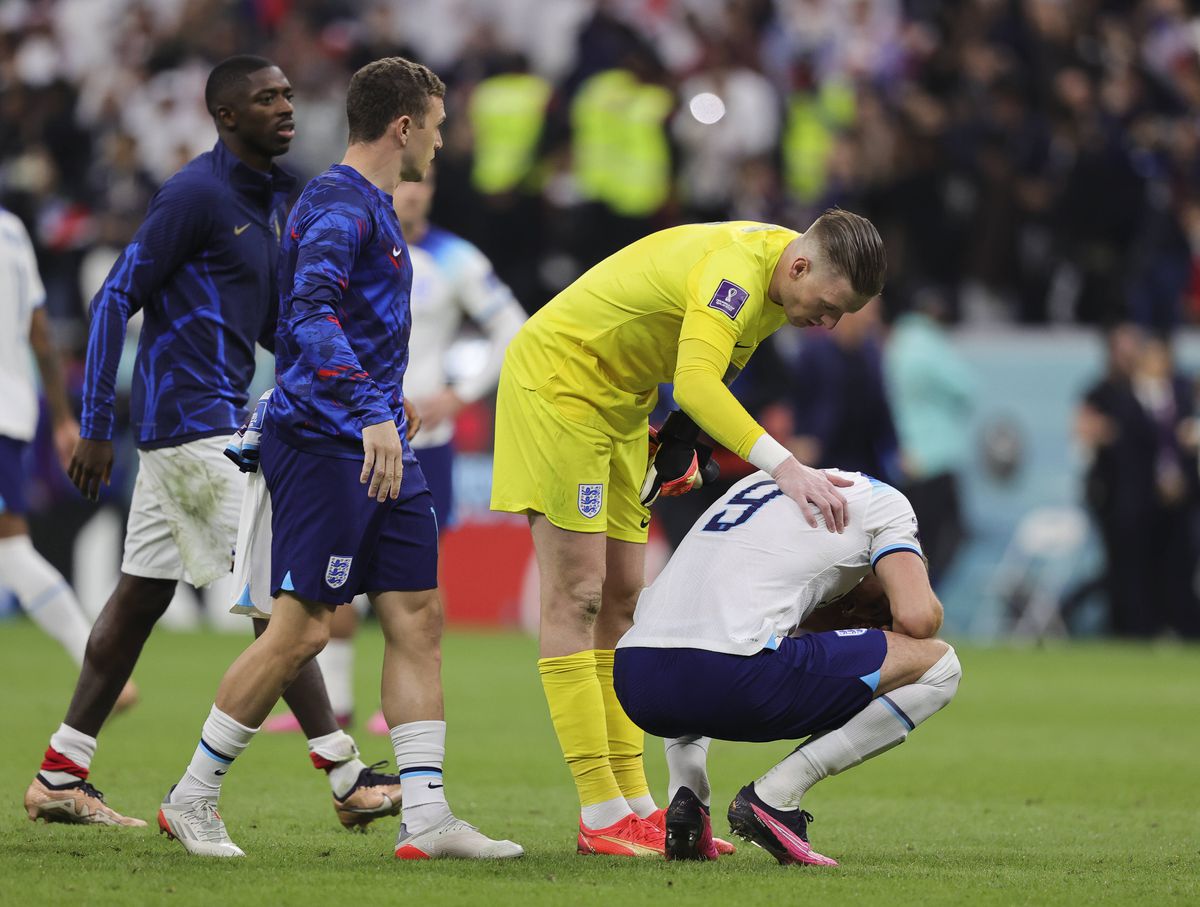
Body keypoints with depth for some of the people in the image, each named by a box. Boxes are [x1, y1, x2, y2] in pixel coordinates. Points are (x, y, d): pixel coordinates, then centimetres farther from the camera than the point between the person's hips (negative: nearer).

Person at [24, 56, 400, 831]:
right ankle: (348, 781, -7)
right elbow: (116, 297, -12)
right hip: (194, 424, -10)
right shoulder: (196, 194, -13)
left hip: (220, 416, 10)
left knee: (143, 594, 11)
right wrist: (97, 426, -14)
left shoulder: (278, 198, 14)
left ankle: (62, 775, 15)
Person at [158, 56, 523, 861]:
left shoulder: (373, 206, 19)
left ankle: (427, 817, 1)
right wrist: (371, 412, -35)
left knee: (419, 617, 3)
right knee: (303, 629, -8)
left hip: (377, 444, 10)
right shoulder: (339, 204, -13)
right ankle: (191, 801, 2)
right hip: (323, 441, -10)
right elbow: (311, 313, -27)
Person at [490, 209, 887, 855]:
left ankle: (635, 804, 8)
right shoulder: (737, 267, -30)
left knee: (620, 603, 7)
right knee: (576, 601, -11)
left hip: (619, 407, 10)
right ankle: (601, 818, -13)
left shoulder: (781, 284, -1)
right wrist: (784, 466, -52)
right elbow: (695, 382, -45)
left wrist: (681, 445, 6)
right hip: (557, 380, -10)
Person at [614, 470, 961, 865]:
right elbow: (917, 619, 2)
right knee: (938, 665, 6)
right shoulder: (884, 502, 15)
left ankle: (685, 795, 16)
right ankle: (775, 795, -2)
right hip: (729, 678, -7)